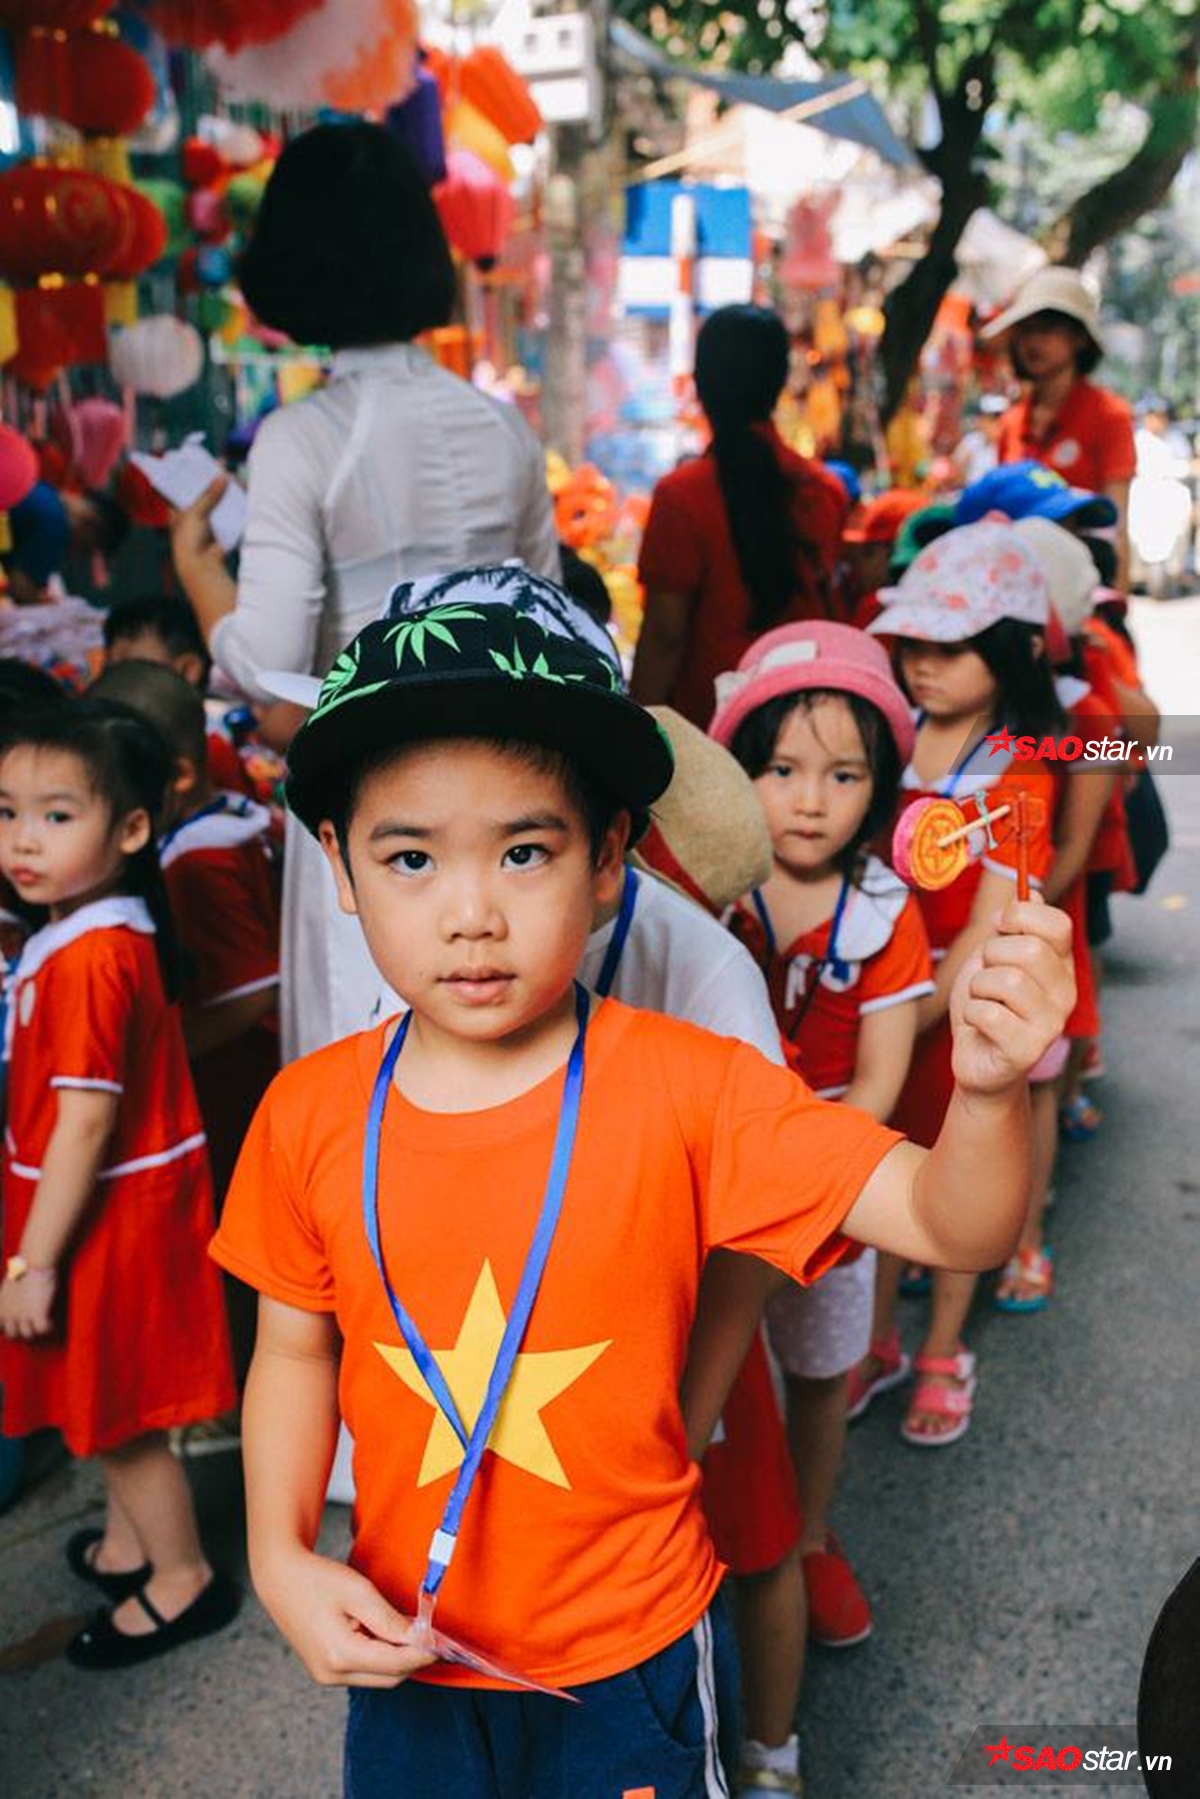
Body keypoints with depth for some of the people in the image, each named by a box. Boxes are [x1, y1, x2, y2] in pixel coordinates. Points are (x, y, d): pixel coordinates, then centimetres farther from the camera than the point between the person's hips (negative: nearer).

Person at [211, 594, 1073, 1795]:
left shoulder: (687, 1090, -21)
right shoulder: (309, 1114, -13)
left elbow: (947, 1226, -24)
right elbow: (296, 1348, 1)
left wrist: (987, 1092, -43)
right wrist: (280, 1559, -10)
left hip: (632, 1650, -2)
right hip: (403, 1640, 3)